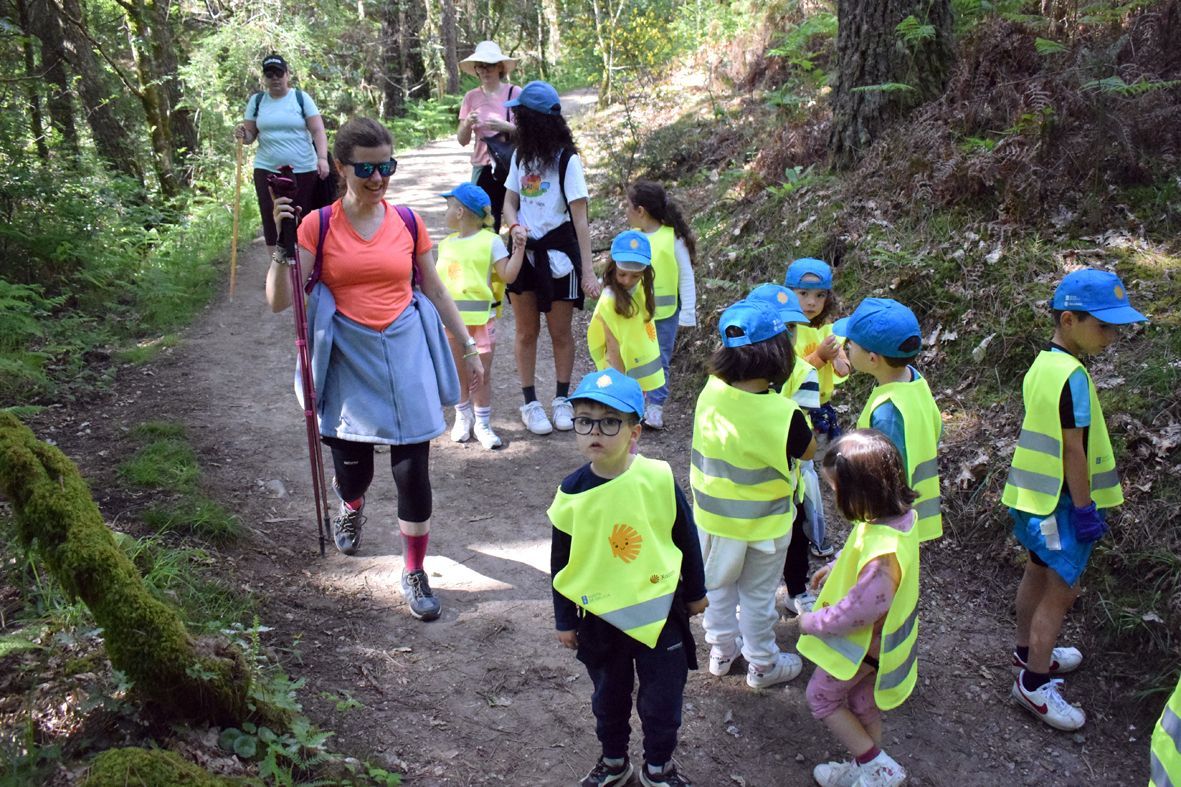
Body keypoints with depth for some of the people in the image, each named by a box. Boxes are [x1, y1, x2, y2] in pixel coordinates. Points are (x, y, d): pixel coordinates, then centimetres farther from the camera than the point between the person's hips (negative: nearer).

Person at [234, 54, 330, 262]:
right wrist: (243, 135, -13)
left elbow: (318, 131, -4)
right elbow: (250, 135, 10)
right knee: (272, 220, 1)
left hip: (303, 170, -2)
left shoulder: (301, 98, 1)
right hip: (267, 170, 2)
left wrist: (322, 158, -18)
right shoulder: (256, 100, 7)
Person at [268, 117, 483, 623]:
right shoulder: (319, 226, -4)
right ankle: (351, 509, 49)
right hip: (349, 359, -1)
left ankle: (415, 574, 16)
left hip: (405, 355, 1)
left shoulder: (407, 222, 3)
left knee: (413, 472, -2)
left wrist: (468, 347, 13)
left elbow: (434, 290, 13)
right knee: (352, 467, 10)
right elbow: (279, 301, -8)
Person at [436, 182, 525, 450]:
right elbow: (439, 279, 13)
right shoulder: (447, 244, 11)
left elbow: (507, 275, -8)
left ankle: (482, 422, 13)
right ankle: (463, 417, 26)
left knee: (482, 373, 1)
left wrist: (519, 247, -15)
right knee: (458, 371, 12)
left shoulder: (490, 241, -4)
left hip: (480, 317, -4)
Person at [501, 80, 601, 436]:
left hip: (557, 253, -5)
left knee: (561, 332, 7)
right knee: (527, 331, 8)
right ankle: (530, 403, 18)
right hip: (523, 252, 5)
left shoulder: (566, 160, -12)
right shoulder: (521, 157, 5)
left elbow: (580, 219, -16)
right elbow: (510, 202, 11)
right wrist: (515, 226, -13)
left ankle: (562, 400, 22)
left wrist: (588, 270, -20)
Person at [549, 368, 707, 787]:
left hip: (659, 608, -1)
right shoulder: (572, 492, -13)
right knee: (609, 695, 21)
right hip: (599, 614, 1)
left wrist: (695, 592, 8)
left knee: (662, 697, 13)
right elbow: (561, 560, -1)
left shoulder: (659, 478, -16)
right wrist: (564, 620, 4)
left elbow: (685, 537, -1)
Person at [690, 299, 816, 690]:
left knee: (718, 585, 25)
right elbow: (808, 451, -12)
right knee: (758, 595, 17)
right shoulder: (782, 414, -30)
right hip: (762, 524, -4)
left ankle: (721, 649, 45)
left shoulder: (710, 393, -17)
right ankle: (762, 664, 37)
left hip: (712, 515, 4)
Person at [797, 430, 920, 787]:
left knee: (821, 697, 16)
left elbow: (861, 609, -35)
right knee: (862, 703, 27)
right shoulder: (897, 515, -13)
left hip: (862, 645, -8)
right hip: (874, 638, 8)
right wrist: (835, 568, 14)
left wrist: (814, 622, -21)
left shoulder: (883, 551, -42)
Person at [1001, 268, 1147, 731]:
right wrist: (1086, 510, -15)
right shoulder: (1073, 376, -24)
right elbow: (1074, 450, -22)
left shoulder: (1042, 363, 4)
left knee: (1038, 575, 23)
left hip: (1033, 496, 9)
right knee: (1061, 591, 1)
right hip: (1061, 502, -9)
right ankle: (1034, 684, 10)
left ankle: (1029, 651, 40)